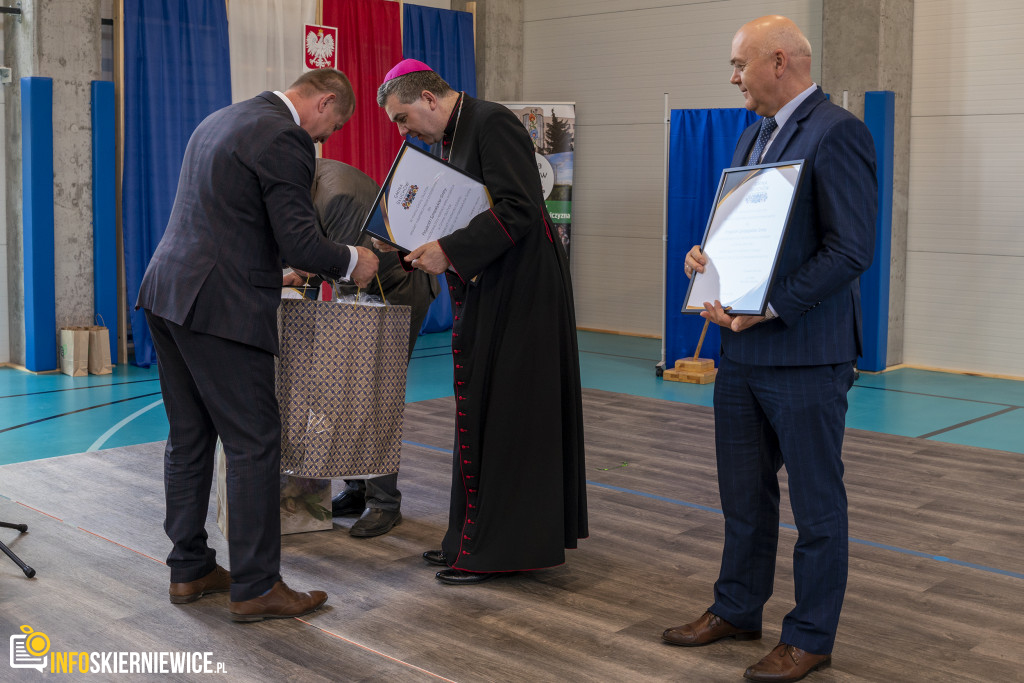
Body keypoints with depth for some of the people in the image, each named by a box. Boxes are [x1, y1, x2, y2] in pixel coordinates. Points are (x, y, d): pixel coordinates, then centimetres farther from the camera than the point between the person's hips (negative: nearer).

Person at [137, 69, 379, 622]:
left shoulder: (220, 120, 19)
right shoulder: (285, 139, -11)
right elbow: (299, 242, -17)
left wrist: (271, 263, 27)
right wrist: (352, 261, 0)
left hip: (167, 295, 10)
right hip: (222, 307, -10)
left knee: (189, 437, 15)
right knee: (254, 444, -2)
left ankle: (189, 570, 23)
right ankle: (255, 587, 4)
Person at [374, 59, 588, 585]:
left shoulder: (492, 124, -13)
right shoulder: (448, 139, 16)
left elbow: (518, 210, -23)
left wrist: (450, 250, -24)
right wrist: (424, 250, 7)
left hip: (518, 294, -10)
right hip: (483, 296, 10)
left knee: (505, 415, -4)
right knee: (478, 415, 12)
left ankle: (500, 548, 6)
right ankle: (472, 539, 22)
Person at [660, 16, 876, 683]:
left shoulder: (837, 133, -13)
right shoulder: (755, 135, 16)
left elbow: (852, 248, -20)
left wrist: (768, 308, -23)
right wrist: (707, 255, 4)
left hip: (805, 352, -9)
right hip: (743, 346, 9)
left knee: (816, 502, 5)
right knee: (744, 492, 18)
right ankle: (738, 610, 34)